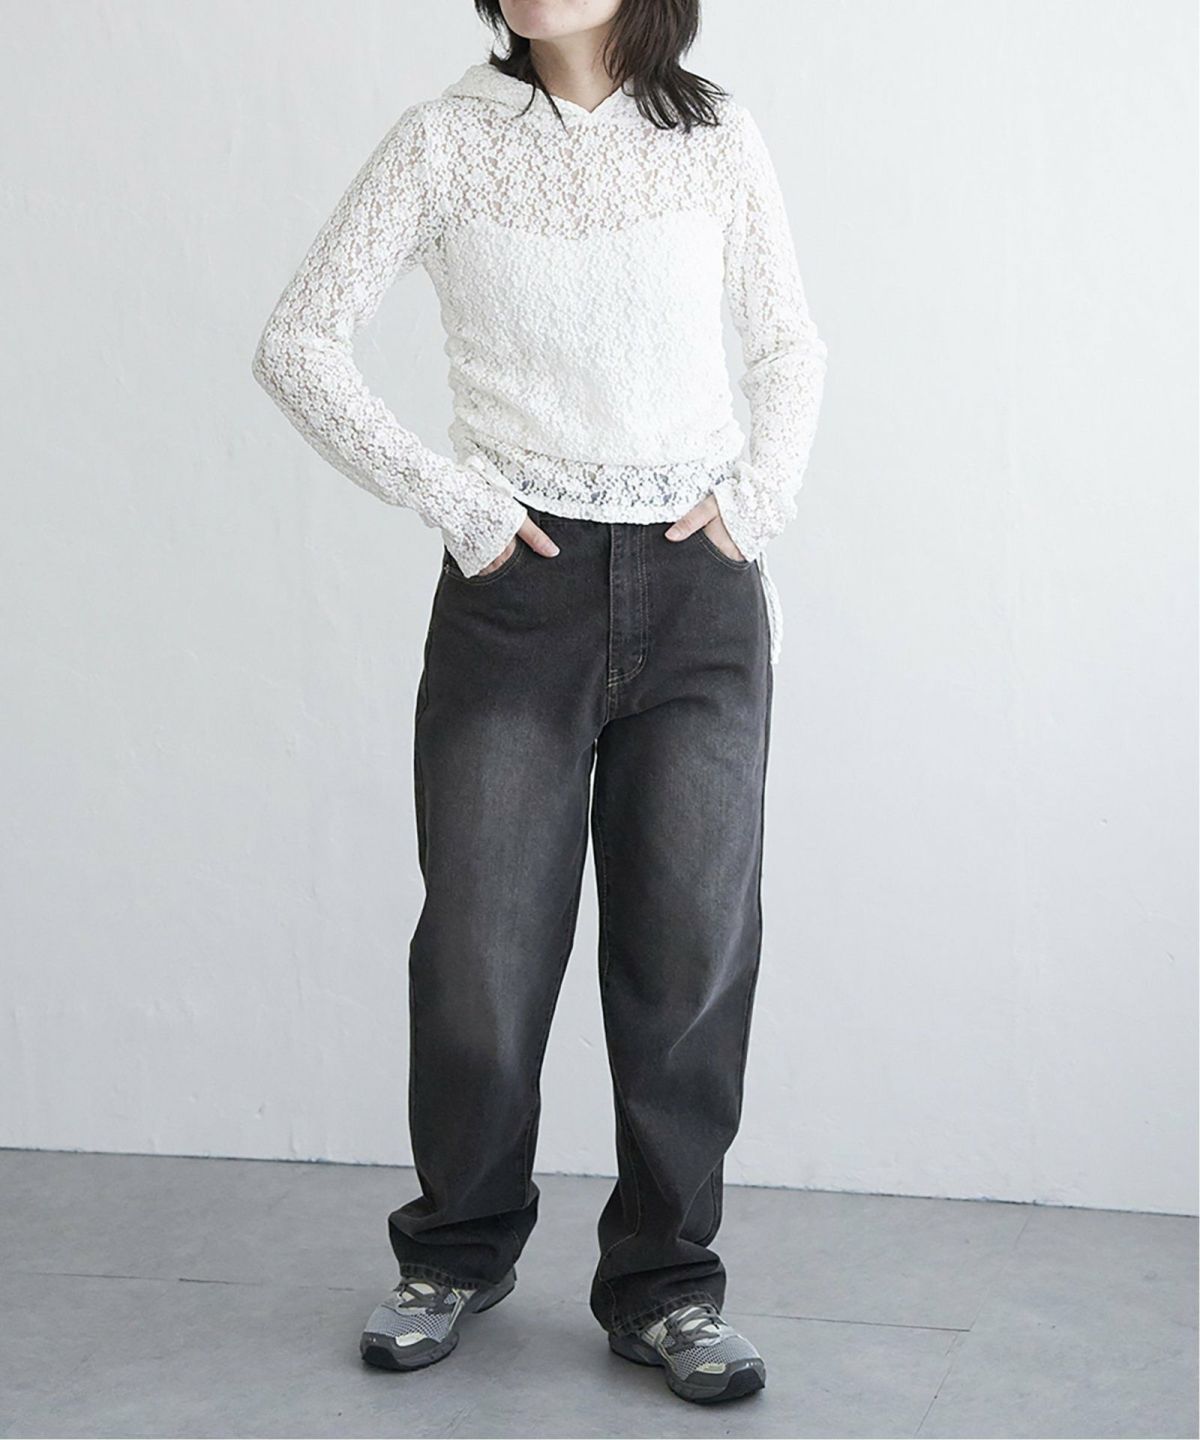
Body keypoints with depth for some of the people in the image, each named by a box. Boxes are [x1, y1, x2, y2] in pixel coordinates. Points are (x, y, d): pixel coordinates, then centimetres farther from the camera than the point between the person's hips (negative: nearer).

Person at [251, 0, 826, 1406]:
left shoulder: (716, 138, 5)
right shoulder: (446, 139, 0)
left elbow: (787, 343, 16)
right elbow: (298, 344, 0)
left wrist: (763, 488, 0)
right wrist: (449, 497, -7)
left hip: (701, 585, 1)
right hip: (519, 582, -1)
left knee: (690, 946, 2)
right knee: (482, 940, 2)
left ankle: (662, 1283, 17)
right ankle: (458, 1253, 24)